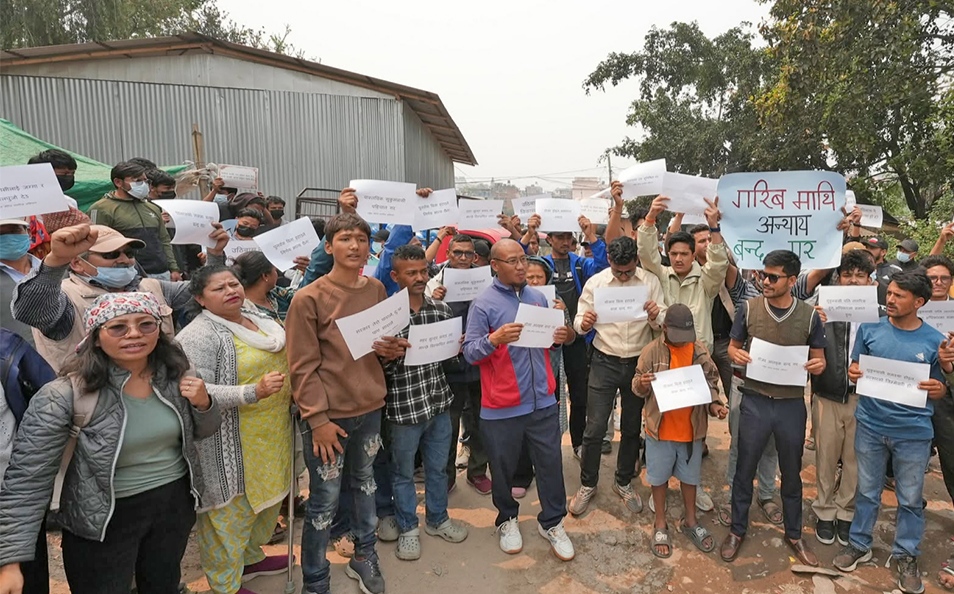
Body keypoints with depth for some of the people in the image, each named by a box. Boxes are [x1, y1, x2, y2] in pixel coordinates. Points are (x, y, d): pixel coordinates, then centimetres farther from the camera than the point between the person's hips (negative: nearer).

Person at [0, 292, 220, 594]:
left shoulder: (175, 376, -9)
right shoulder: (63, 395, -22)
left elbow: (201, 433, 7)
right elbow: (27, 479, -19)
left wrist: (203, 404, -15)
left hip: (175, 503, 4)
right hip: (103, 519, -4)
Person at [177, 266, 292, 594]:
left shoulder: (262, 320, 9)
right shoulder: (199, 335, -18)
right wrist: (253, 392, -33)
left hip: (272, 436, 8)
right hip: (233, 444, -8)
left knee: (266, 498, 22)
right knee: (231, 509, 6)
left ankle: (250, 557, 45)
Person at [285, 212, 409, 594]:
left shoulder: (376, 290, 2)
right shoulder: (308, 298, -14)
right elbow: (303, 366, -13)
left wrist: (393, 348, -6)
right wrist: (318, 419, -16)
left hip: (369, 408, 6)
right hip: (328, 414, -5)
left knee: (365, 484, 21)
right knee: (324, 500, 6)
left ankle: (364, 557, 42)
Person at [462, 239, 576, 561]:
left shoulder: (538, 297, 9)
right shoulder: (483, 303, -9)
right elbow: (469, 352, -13)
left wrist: (563, 336, -4)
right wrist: (495, 339, -31)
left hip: (542, 401, 4)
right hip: (502, 407, -4)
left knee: (551, 463, 10)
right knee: (503, 468, 13)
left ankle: (552, 522, 29)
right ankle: (507, 519, 36)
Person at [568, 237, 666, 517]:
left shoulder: (650, 282, -3)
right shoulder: (595, 283, -5)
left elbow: (662, 326, -3)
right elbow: (579, 322, -3)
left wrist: (656, 316, -25)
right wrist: (584, 323, -26)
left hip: (638, 362, 2)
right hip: (604, 362, -1)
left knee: (631, 428, 14)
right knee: (594, 428, 0)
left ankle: (624, 482, 34)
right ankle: (587, 484, 20)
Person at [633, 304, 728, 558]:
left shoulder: (700, 351, -4)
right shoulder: (651, 351, -11)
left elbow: (710, 383, 5)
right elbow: (637, 389, -5)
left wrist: (715, 405, -13)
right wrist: (642, 384, -28)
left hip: (692, 429, 2)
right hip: (660, 429, -2)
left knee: (690, 476, 18)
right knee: (660, 477, 12)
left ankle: (690, 522, 38)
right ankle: (660, 525, 29)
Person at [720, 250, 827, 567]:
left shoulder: (809, 315, -4)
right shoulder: (749, 309, -5)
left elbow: (819, 359, 6)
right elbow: (733, 347, 6)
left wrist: (818, 365, -17)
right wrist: (736, 355, -17)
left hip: (792, 404, 1)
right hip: (755, 401, -1)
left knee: (791, 473, 16)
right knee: (745, 469, 11)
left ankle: (794, 534, 36)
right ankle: (737, 530, 29)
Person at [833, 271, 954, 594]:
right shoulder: (869, 328, -5)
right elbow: (854, 368, 5)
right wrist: (853, 373, -17)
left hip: (913, 432, -1)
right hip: (870, 425, 1)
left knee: (910, 498, 12)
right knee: (867, 490, 15)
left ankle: (906, 556, 31)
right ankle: (859, 544, 31)